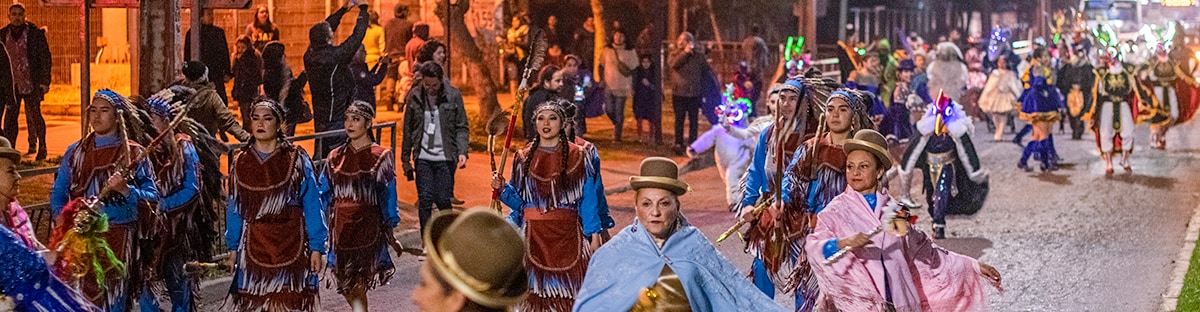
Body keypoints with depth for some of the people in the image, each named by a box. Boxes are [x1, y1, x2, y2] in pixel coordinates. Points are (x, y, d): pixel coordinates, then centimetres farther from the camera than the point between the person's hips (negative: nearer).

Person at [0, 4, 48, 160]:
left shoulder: (35, 33, -2)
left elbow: (45, 58, -2)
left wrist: (45, 81, -8)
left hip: (31, 83, -3)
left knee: (34, 115, -4)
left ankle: (41, 148, 4)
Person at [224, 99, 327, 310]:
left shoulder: (296, 159, -1)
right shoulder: (240, 162, 7)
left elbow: (312, 205, -1)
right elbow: (234, 209, 13)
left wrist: (317, 246, -5)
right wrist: (233, 247, 10)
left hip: (291, 245, -2)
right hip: (253, 247, 2)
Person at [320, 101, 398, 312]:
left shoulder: (381, 157, -1)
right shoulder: (336, 157, 9)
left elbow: (388, 197, 0)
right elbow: (324, 194, 11)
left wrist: (390, 231, -2)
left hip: (367, 226, -4)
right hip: (340, 228, 4)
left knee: (356, 286, -11)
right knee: (347, 287, 9)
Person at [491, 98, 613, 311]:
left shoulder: (580, 156, 3)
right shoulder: (524, 158, 9)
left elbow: (589, 199, 0)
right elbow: (519, 200, 11)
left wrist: (595, 234, -7)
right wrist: (503, 189, -7)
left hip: (568, 235, -2)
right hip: (534, 235, 2)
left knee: (568, 293, -4)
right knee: (535, 291, -1)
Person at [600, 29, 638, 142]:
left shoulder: (630, 52, 0)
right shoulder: (607, 50, 5)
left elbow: (634, 70, 4)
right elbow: (601, 66, 13)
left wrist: (633, 86, -1)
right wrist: (601, 79, 2)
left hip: (622, 86, -2)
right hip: (608, 85, 2)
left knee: (619, 111, -2)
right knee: (609, 109, -1)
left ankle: (617, 135, 7)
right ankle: (618, 125, 28)